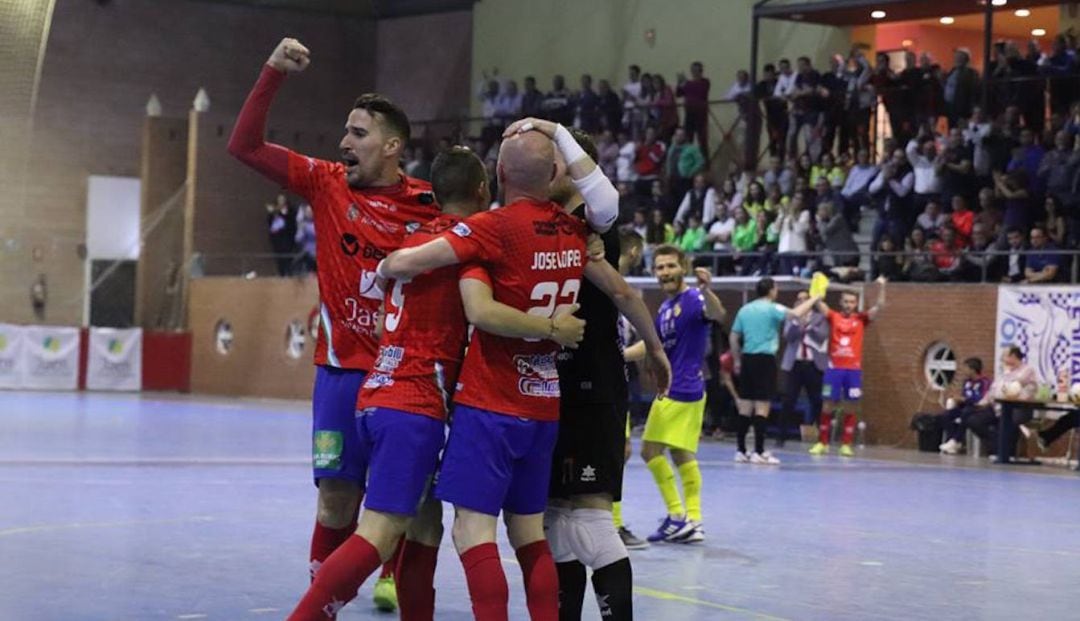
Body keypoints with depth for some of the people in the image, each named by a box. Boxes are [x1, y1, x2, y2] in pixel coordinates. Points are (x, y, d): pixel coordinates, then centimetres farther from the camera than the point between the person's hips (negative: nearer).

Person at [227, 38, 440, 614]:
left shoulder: (427, 205, -2)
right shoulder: (326, 183, 3)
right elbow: (244, 145, 0)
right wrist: (273, 71, -8)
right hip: (342, 368, 1)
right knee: (337, 495, -1)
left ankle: (396, 581, 20)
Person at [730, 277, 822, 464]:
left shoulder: (745, 310, 13)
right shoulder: (772, 309, -6)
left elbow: (734, 338, 15)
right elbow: (796, 314, -21)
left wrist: (737, 360, 22)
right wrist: (813, 300, -8)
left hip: (747, 358, 6)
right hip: (765, 358, -6)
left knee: (745, 406, 8)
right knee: (762, 406, -5)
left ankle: (741, 451, 10)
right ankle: (759, 452, -8)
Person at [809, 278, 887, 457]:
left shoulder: (861, 319, 7)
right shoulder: (833, 316, 6)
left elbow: (879, 307, 0)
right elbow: (819, 304, -3)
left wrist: (881, 288, -13)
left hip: (854, 369, 1)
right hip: (834, 367, -1)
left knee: (851, 407, 2)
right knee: (828, 406, 2)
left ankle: (846, 444, 7)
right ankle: (822, 443, 8)